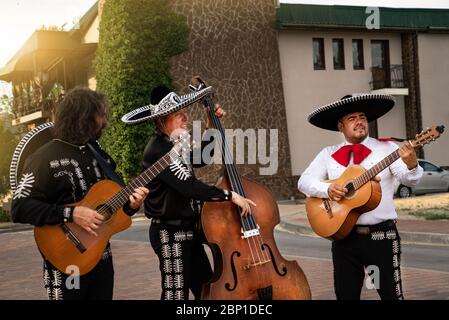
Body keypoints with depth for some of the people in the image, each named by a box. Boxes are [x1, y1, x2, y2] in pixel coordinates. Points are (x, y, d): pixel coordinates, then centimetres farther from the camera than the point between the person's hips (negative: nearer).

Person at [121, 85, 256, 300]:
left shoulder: (172, 145, 10)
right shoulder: (159, 150, -20)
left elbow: (201, 159, 29)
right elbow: (190, 187, -28)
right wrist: (230, 195, -24)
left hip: (187, 230, 10)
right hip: (171, 233, -10)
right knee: (176, 294, -5)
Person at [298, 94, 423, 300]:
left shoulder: (387, 148, 0)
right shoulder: (328, 155, 7)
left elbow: (410, 180, -11)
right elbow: (304, 181, 3)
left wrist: (411, 165, -34)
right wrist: (327, 189, -16)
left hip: (381, 235, -2)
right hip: (343, 236, 3)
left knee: (391, 293, 0)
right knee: (345, 295, 10)